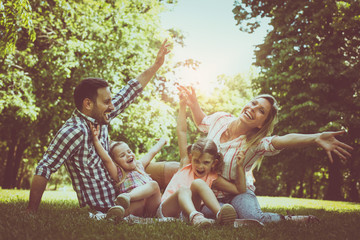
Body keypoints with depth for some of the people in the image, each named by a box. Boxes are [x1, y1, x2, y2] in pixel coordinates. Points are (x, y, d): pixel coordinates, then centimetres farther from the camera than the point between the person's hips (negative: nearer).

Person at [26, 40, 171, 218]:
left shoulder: (100, 118, 4)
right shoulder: (74, 132, -21)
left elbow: (129, 93, 12)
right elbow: (43, 172, -21)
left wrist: (156, 65, 15)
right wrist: (31, 213, -22)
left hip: (114, 201, 9)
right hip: (99, 210, -9)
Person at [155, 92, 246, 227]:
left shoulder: (212, 179, 12)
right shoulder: (186, 164, 11)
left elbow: (239, 190, 11)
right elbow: (181, 131, 8)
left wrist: (240, 167, 0)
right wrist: (182, 106, 6)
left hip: (186, 211, 0)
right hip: (167, 210, 0)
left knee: (198, 183, -25)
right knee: (183, 189, -34)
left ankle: (219, 213, -44)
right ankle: (195, 216, -63)